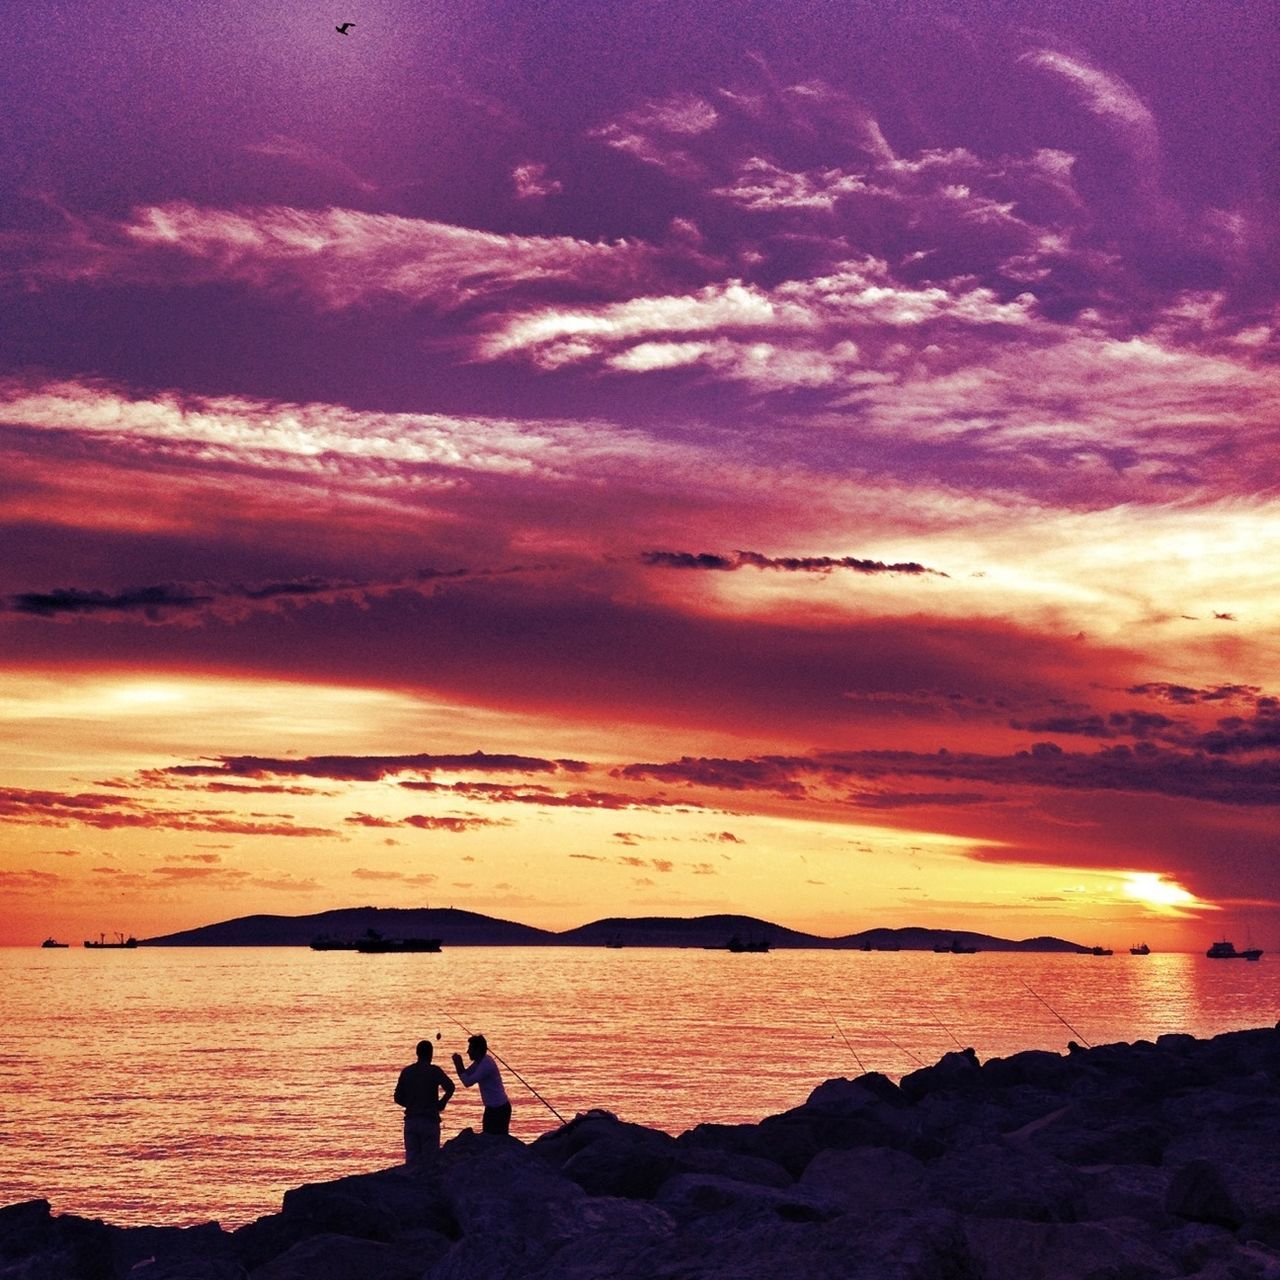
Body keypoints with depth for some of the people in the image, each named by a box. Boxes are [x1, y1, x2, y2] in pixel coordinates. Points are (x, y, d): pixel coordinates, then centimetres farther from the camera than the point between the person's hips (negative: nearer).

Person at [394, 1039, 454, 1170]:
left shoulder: (407, 1071, 6)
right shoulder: (434, 1071, -6)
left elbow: (398, 1098, 8)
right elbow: (450, 1088, -20)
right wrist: (441, 1104, -4)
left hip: (410, 1121, 4)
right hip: (429, 1120, -4)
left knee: (411, 1159, 8)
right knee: (429, 1158, 1)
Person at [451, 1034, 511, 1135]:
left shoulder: (487, 1065, -22)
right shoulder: (480, 1061, 8)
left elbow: (468, 1082, -24)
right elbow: (466, 1075, 14)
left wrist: (458, 1063, -14)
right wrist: (458, 1064, -3)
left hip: (500, 1109, -10)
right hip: (491, 1108, 10)